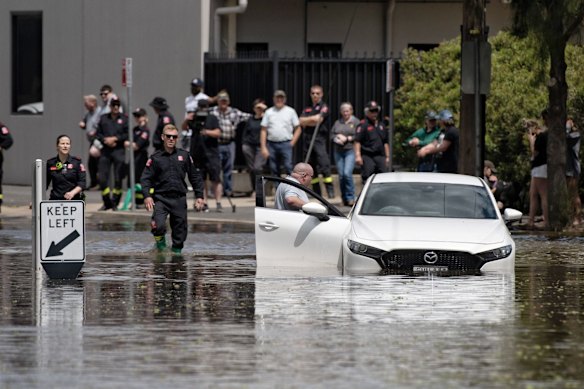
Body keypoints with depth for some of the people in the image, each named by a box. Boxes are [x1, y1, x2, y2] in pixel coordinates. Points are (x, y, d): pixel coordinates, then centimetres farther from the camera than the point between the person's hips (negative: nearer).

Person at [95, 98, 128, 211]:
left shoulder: (124, 119, 5)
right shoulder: (103, 118, 12)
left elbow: (127, 134, -2)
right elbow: (98, 133, 10)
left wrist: (115, 139, -11)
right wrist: (105, 140, -7)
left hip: (119, 151, -2)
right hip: (105, 150, 2)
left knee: (118, 178, -2)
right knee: (102, 177, -1)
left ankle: (115, 202, 9)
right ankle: (107, 202, 11)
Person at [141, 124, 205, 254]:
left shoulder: (184, 156, 7)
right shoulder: (155, 158, 2)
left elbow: (195, 177, 13)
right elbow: (146, 178, -1)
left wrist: (199, 196, 8)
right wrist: (147, 196, -15)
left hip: (179, 198, 2)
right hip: (160, 198, -2)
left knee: (180, 230, 4)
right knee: (159, 225, -22)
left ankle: (177, 251, 21)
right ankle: (160, 244, 5)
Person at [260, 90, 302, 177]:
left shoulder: (290, 111, 6)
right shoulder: (269, 112, 9)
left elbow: (298, 129, 7)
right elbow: (263, 131, 6)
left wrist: (292, 143, -4)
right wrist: (263, 147, -2)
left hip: (286, 143, -2)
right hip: (272, 144, 2)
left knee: (288, 168, -13)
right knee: (274, 170, 5)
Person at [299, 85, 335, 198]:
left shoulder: (323, 107, 3)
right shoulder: (307, 108, 19)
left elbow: (319, 119, -11)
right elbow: (301, 121, 4)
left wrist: (308, 121, -1)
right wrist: (314, 119, -8)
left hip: (319, 138, -6)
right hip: (307, 138, 6)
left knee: (324, 164, -16)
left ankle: (330, 190, -14)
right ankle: (316, 192, 11)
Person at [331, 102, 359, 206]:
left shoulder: (355, 122, 4)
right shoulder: (338, 123, 17)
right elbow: (331, 134, 14)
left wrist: (347, 138, -10)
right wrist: (336, 139, -7)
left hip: (350, 151, -5)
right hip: (338, 151, 5)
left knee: (347, 173, -18)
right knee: (341, 175, 3)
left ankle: (350, 198, -10)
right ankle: (344, 199, 12)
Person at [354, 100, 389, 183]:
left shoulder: (381, 125, 18)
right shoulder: (363, 125, -2)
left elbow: (386, 143, 24)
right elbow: (357, 141, -10)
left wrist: (387, 157, 20)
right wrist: (358, 155, -19)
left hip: (380, 157, 6)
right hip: (367, 157, -6)